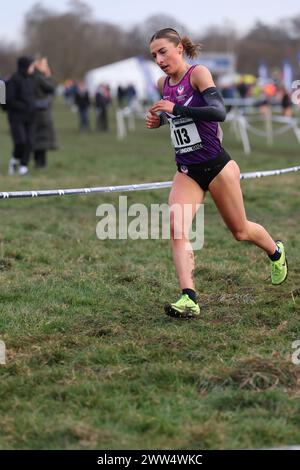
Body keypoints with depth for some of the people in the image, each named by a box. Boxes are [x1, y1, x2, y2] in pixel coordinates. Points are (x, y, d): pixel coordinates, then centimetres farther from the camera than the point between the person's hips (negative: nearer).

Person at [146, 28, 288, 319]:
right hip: (186, 172, 5)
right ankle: (188, 298, -25)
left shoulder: (198, 74, -14)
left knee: (239, 231, 11)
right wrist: (158, 119, 6)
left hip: (215, 166, -5)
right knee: (176, 228, -19)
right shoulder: (163, 84, 6)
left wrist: (176, 108, -31)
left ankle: (276, 252, 43)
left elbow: (219, 112, -29)